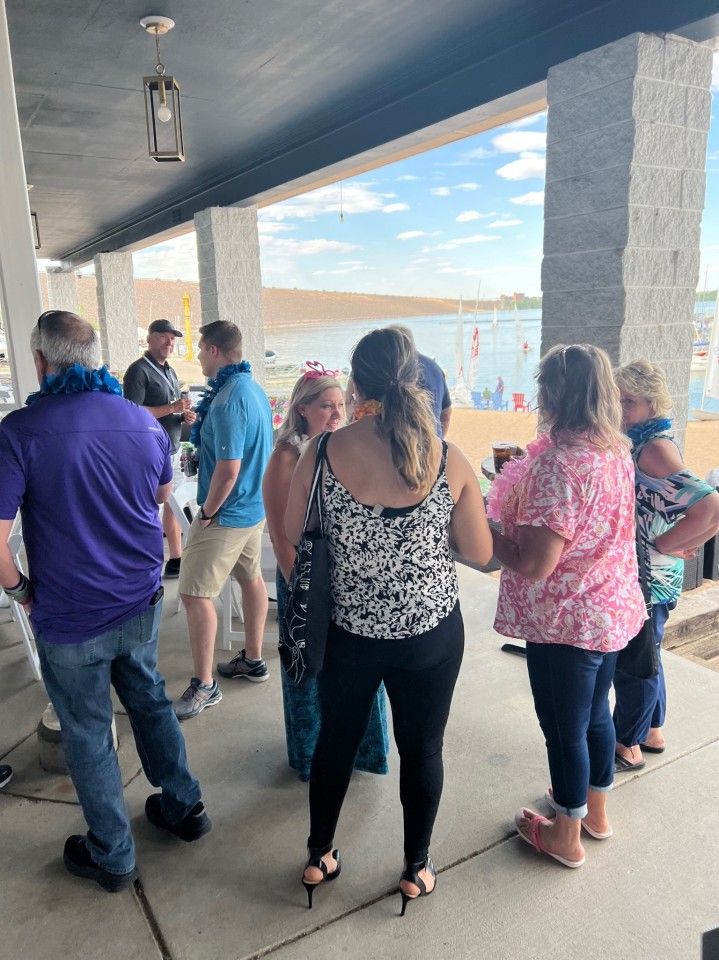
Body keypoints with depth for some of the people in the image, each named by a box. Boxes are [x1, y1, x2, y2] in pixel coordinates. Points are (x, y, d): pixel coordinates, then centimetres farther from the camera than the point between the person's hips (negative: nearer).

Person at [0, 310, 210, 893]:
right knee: (150, 701, 25)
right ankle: (184, 807, 40)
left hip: (69, 619, -4)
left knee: (87, 733, 15)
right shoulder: (143, 421, -4)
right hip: (141, 604, 4)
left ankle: (112, 856, 33)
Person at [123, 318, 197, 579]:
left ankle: (176, 560, 24)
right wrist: (171, 408, -20)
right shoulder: (139, 370, -10)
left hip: (172, 450, 9)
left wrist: (184, 416, 4)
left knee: (172, 505, 14)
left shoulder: (169, 371, 17)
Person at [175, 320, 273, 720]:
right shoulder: (255, 389, 6)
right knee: (251, 578, 19)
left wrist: (207, 512, -15)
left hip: (228, 513, -10)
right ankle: (253, 660, 34)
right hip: (256, 506, 10)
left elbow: (228, 469, -27)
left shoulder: (228, 399, -24)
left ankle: (205, 685, 8)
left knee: (196, 594, -2)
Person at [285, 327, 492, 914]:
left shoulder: (322, 454, -14)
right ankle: (416, 869, 40)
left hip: (351, 632, 1)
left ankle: (319, 858, 42)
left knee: (336, 740, 22)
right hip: (431, 632, 0)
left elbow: (293, 534, -3)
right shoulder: (450, 461, -13)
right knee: (422, 749, 20)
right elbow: (481, 554, -5)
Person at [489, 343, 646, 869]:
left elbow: (533, 565, -27)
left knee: (565, 727, 12)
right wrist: (522, 481, 9)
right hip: (612, 609, 8)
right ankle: (595, 809, 47)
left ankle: (567, 834, 34)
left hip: (565, 622, -8)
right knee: (595, 713, 25)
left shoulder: (559, 464, -27)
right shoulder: (616, 451, 1)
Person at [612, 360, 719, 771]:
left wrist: (663, 545, -22)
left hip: (647, 576, -9)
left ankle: (628, 747, 26)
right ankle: (653, 732, 41)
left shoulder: (654, 448, -23)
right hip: (636, 571, 9)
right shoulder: (638, 441, 5)